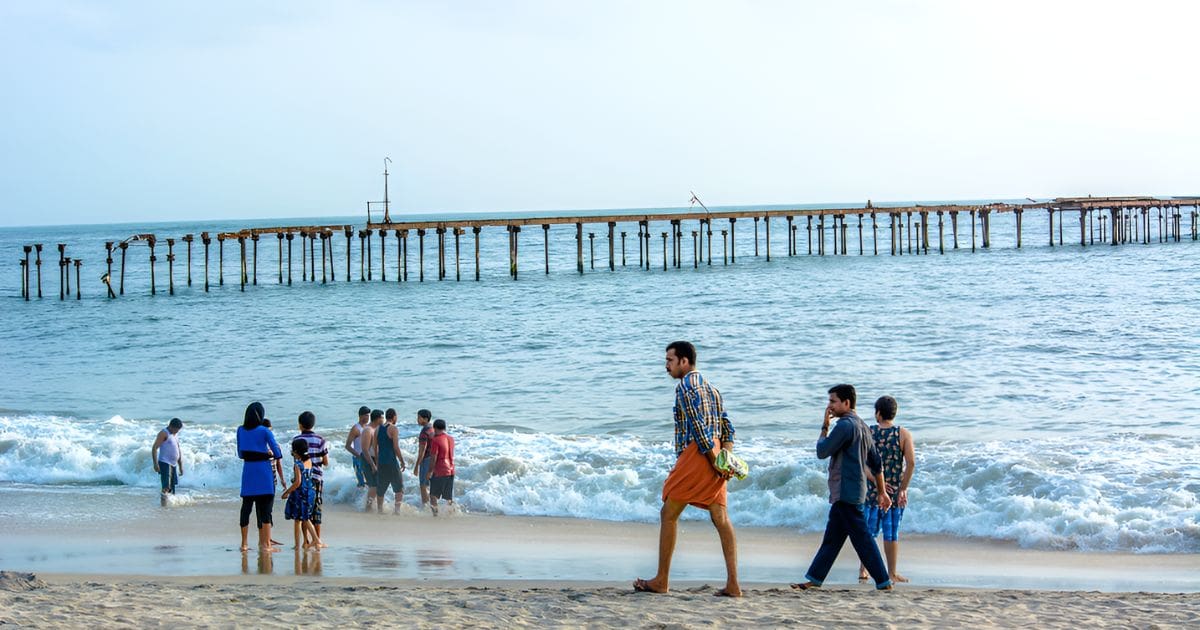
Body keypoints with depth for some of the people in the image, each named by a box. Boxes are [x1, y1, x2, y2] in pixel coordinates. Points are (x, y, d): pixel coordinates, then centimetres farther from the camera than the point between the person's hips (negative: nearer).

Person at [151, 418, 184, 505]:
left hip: (174, 464, 8)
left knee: (172, 489, 7)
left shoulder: (175, 435, 19)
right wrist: (156, 464, -20)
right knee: (166, 487, -19)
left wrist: (181, 466, 25)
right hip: (165, 463, -8)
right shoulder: (164, 433, -6)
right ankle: (163, 504, -21)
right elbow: (154, 448, -12)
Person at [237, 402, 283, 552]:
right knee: (265, 509, 0)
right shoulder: (265, 431, -8)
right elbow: (278, 454, -8)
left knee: (246, 507, 10)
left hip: (248, 471, 4)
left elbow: (240, 453, 11)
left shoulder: (241, 431, 4)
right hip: (263, 471, -4)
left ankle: (244, 543, 13)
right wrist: (271, 455, 14)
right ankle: (266, 544, 0)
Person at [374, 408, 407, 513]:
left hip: (381, 462, 6)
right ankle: (397, 509, -10)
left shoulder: (378, 429, 10)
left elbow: (375, 447, 12)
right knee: (399, 488, 2)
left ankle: (379, 510, 15)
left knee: (380, 489, 13)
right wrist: (402, 462, -5)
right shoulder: (394, 429, -9)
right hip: (392, 462, -6)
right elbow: (396, 447, -13)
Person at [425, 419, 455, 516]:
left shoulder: (436, 440, -13)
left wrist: (429, 472, -6)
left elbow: (433, 458, -15)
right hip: (451, 471, 6)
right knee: (449, 497, 11)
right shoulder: (451, 439, 8)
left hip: (439, 472, -6)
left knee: (433, 495, 4)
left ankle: (435, 514, -3)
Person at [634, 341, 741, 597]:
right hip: (714, 459, 8)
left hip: (695, 454, -8)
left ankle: (661, 580, 5)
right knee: (720, 517, 3)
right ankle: (733, 584, -4)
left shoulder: (685, 386, -7)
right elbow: (727, 427, 16)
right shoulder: (710, 387, 21)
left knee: (668, 514, 2)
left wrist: (714, 461, -15)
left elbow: (698, 427, -17)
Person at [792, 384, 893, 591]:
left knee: (861, 537, -8)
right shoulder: (862, 426, 16)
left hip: (846, 492, -10)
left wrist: (824, 427, 1)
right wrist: (882, 492, 24)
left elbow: (822, 452, -12)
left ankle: (883, 582, -6)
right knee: (831, 537, 12)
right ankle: (814, 579, 17)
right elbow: (876, 462, 19)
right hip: (843, 493, 10)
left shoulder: (845, 425, -14)